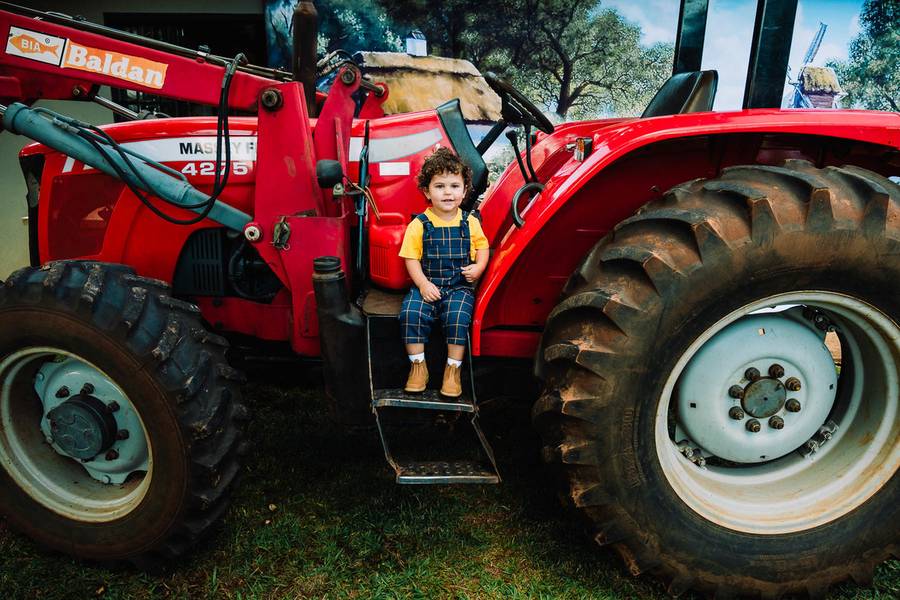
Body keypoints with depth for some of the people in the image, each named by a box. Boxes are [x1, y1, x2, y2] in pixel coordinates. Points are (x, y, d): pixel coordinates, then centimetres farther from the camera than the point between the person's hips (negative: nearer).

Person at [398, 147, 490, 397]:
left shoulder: (470, 222, 5)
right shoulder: (419, 225, 0)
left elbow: (482, 246, 16)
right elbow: (412, 258, -1)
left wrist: (478, 267, -4)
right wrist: (423, 284, -14)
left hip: (460, 286, 0)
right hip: (427, 285, 0)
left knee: (457, 317, -26)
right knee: (410, 313, -24)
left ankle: (453, 369, -10)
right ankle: (418, 365, -7)